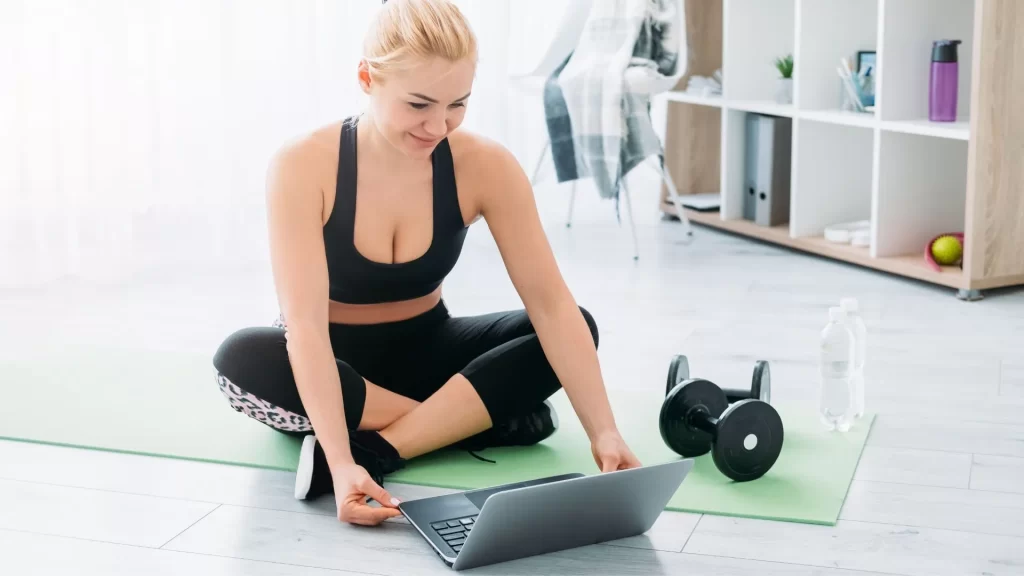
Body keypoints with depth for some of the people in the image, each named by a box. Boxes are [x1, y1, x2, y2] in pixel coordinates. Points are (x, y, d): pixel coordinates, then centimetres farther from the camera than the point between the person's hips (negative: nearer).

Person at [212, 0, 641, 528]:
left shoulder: (484, 166, -18)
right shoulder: (302, 166, -25)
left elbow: (551, 304, -22)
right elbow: (305, 324, -32)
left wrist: (603, 432, -33)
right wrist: (340, 461, -45)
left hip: (424, 353, 2)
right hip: (329, 366, -2)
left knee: (574, 328, -21)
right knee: (241, 359, -35)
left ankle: (374, 449, -29)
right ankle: (483, 419, -26)